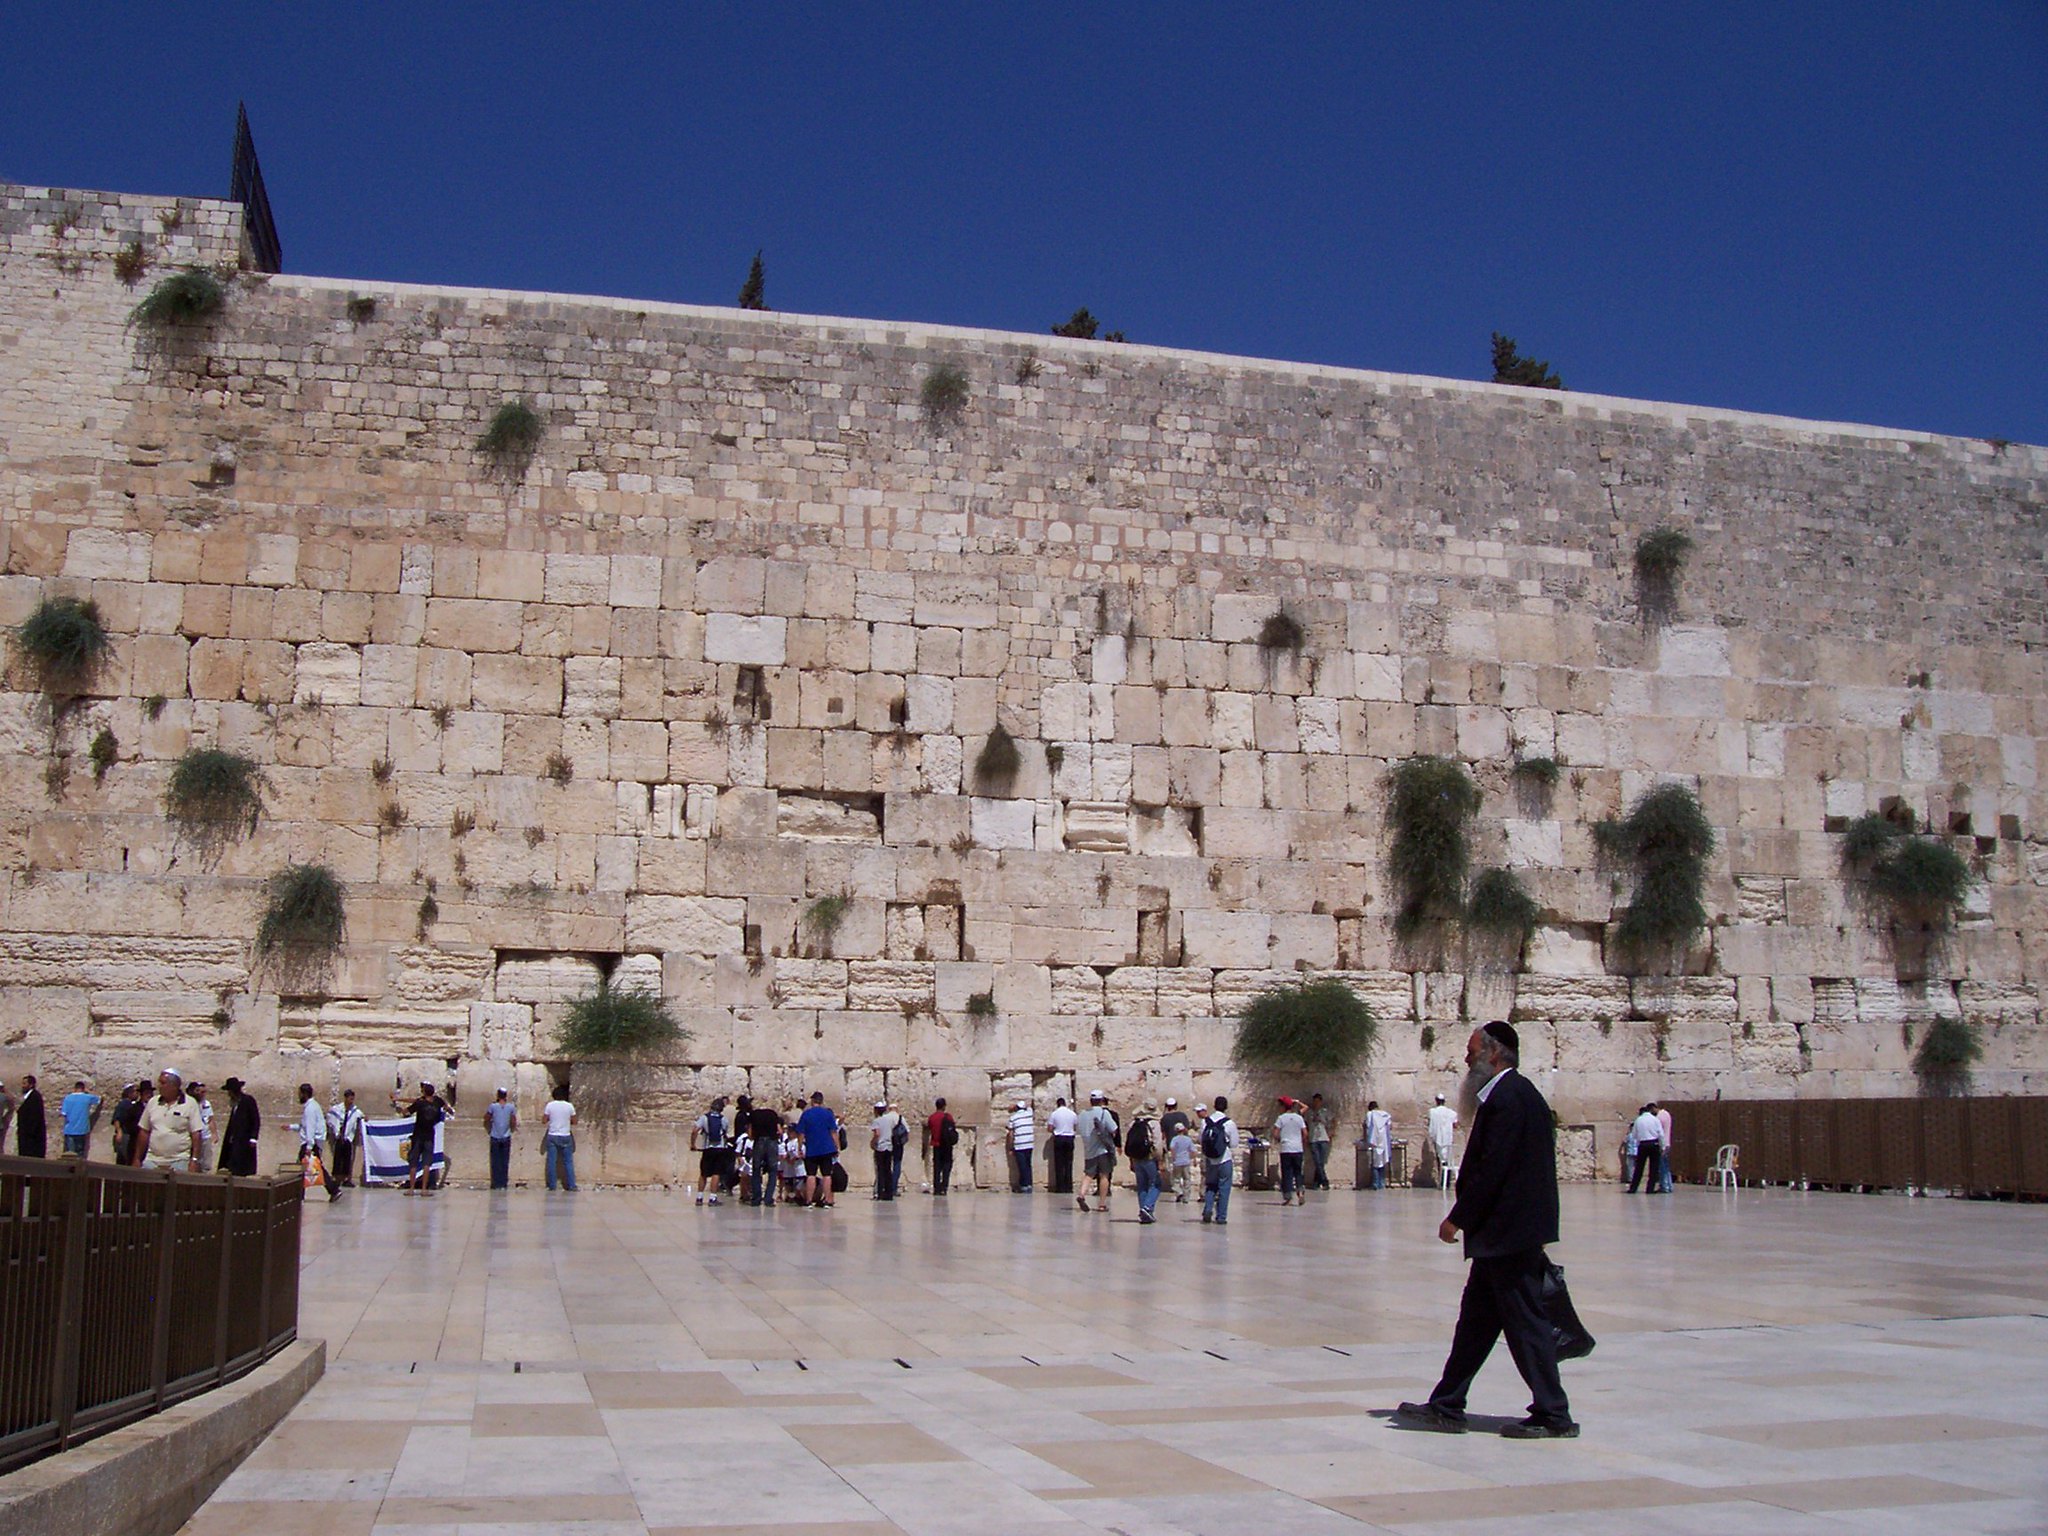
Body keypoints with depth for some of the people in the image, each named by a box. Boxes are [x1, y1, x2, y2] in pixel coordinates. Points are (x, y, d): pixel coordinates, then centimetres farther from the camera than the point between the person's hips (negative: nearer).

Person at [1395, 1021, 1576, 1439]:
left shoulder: (1508, 1097, -17)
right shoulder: (1513, 1093, 16)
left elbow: (1492, 1168, -21)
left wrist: (1458, 1218, -14)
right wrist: (1466, 1217, 17)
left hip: (1509, 1232, -11)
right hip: (1503, 1233, 11)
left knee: (1526, 1322, -2)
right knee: (1476, 1318, 12)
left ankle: (1553, 1415, 6)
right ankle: (1446, 1408, 17)